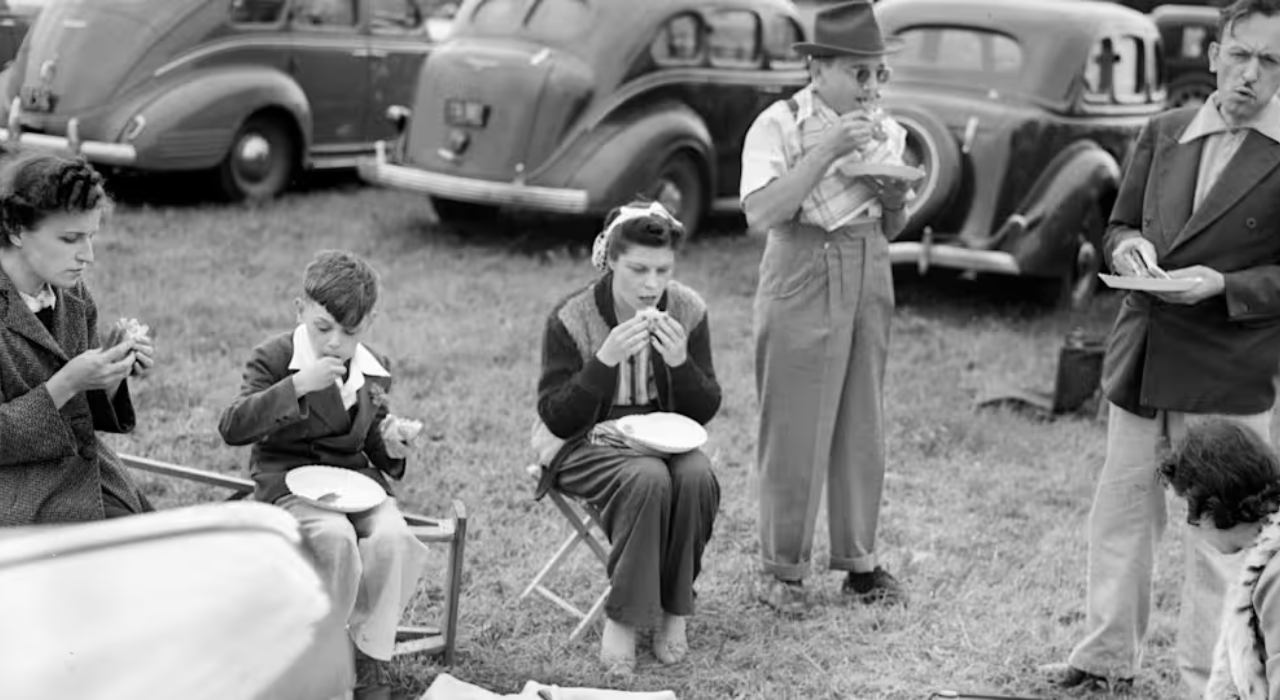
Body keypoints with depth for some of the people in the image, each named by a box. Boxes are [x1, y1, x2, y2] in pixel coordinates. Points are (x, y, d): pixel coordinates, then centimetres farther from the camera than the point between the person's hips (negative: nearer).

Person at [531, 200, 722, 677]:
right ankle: (622, 617, -19)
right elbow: (557, 419, -16)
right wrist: (606, 360, -29)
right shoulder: (572, 318, -13)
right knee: (648, 479, -34)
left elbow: (705, 411, 0)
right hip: (585, 445, -3)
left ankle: (674, 608, -11)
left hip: (662, 439, 4)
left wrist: (680, 362, -21)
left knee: (698, 477, -30)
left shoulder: (688, 311, -3)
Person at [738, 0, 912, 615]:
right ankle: (781, 570, 10)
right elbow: (760, 214, -22)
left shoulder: (886, 130, 10)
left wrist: (896, 203, -5)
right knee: (794, 431, -1)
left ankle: (858, 562, 20)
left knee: (862, 428, 9)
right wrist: (827, 150, -24)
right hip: (801, 281, -5)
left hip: (870, 281, 5)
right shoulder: (778, 126, -8)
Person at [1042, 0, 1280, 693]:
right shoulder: (1163, 132, 7)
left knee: (1216, 536, 3)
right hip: (1139, 361, 5)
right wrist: (1129, 247, -7)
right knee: (1119, 511, 15)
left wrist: (1223, 285, -21)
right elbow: (1118, 225, 15)